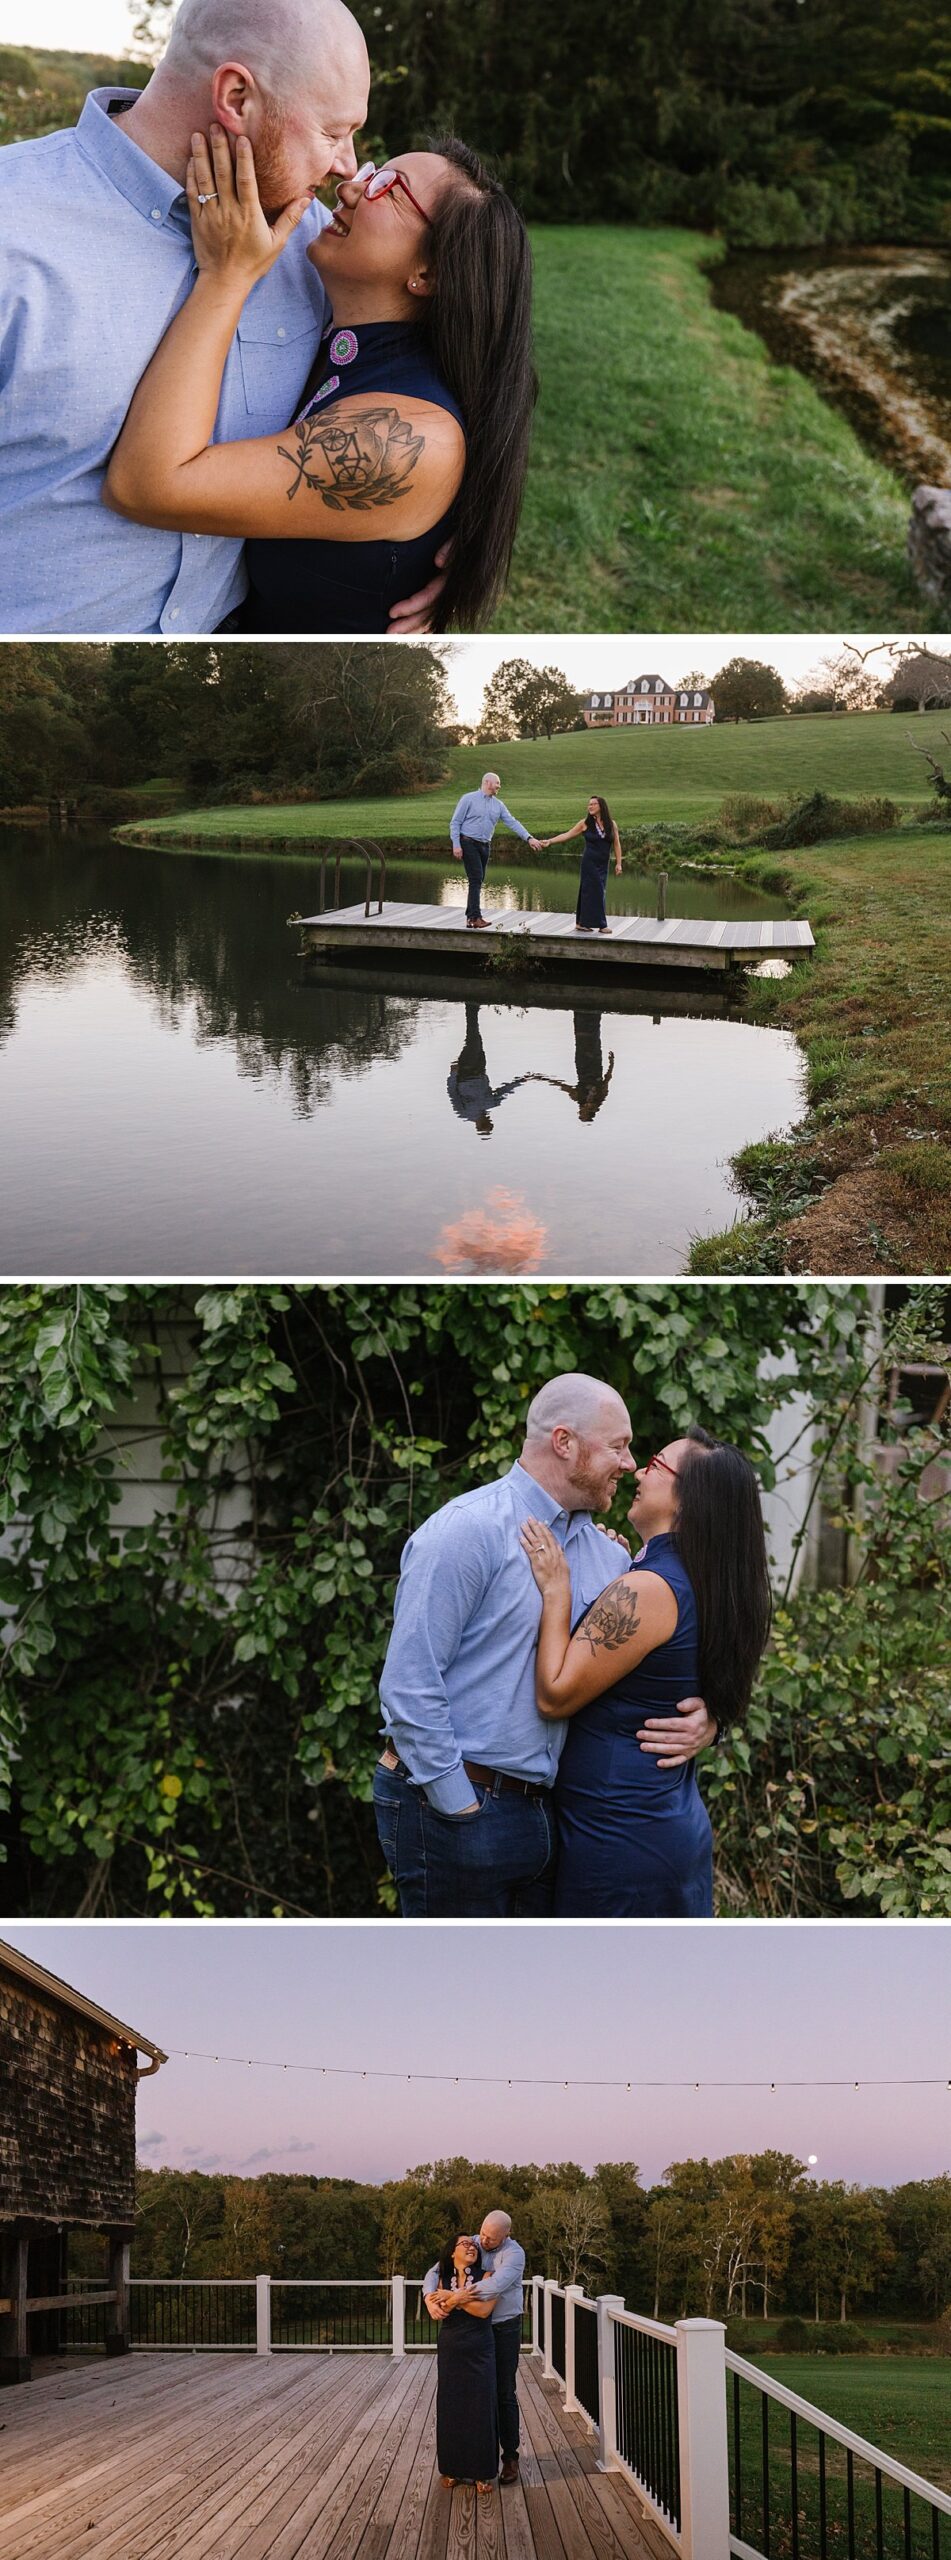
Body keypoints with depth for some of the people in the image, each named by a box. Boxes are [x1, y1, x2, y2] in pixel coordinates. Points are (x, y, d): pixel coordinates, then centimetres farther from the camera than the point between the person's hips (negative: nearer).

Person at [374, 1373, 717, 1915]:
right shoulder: (469, 1530, -12)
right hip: (453, 1811, -7)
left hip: (544, 1809, 7)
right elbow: (409, 1683, -16)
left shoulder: (607, 1555, 11)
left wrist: (706, 1716, -4)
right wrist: (461, 1807, -15)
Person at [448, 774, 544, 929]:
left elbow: (512, 823, 5)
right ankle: (476, 918, -22)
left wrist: (529, 838, -6)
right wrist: (456, 845, -14)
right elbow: (455, 822, -5)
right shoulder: (468, 799, -5)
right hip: (469, 843, -6)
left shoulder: (498, 805, 10)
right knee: (476, 879, -16)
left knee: (478, 881, 8)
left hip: (485, 846, 6)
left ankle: (470, 917, 17)